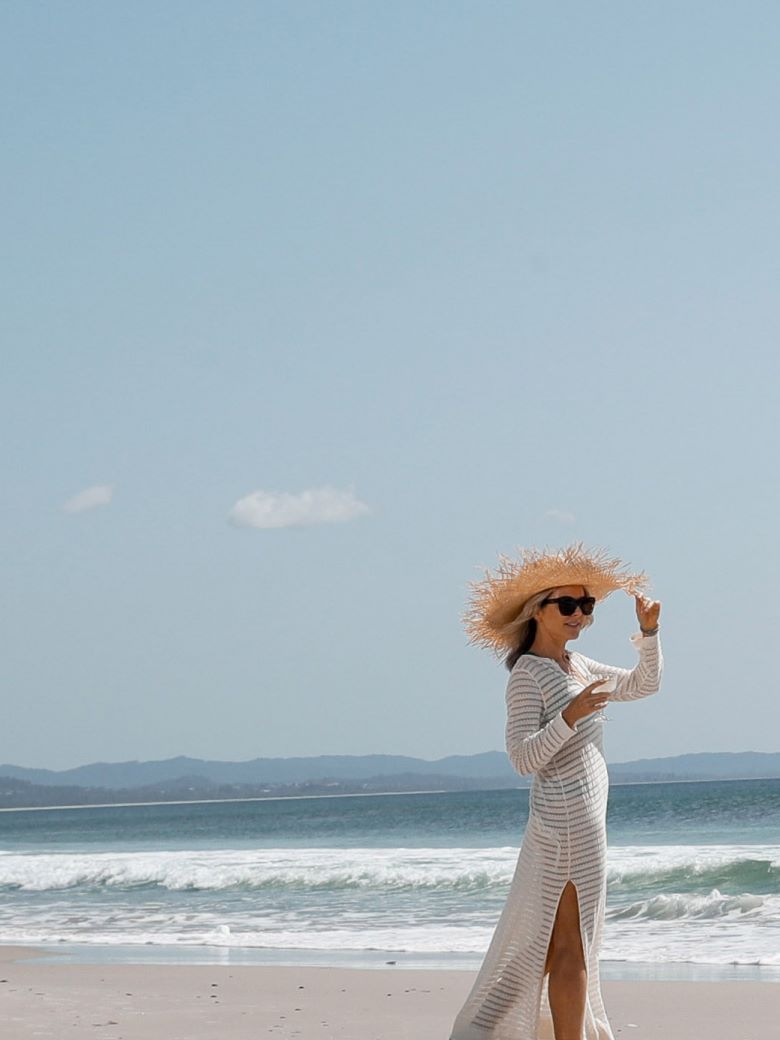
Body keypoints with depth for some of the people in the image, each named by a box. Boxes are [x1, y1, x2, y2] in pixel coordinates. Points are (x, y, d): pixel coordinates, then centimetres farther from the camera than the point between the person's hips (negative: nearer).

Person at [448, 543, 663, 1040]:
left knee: (551, 939, 14)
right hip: (568, 817, -10)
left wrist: (649, 631, 7)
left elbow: (643, 684, 22)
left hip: (587, 812, 10)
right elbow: (525, 757, -19)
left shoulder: (576, 664, 13)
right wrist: (572, 714, -31)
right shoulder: (528, 675, -13)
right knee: (572, 943, -8)